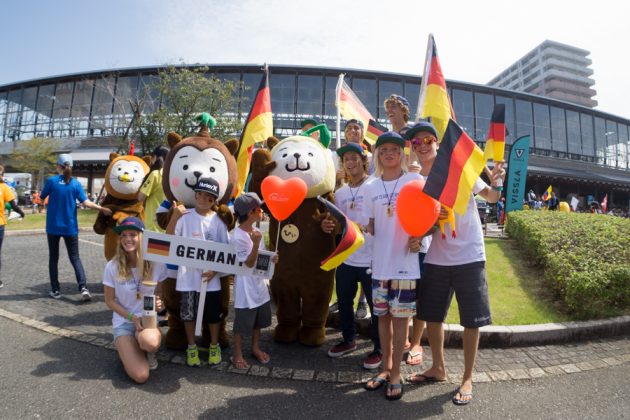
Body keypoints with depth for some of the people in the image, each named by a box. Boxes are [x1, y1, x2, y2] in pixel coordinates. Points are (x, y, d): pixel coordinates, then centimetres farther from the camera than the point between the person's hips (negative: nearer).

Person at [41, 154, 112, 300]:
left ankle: (55, 290, 15)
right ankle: (83, 287, -10)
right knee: (75, 258, 6)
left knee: (53, 258, 12)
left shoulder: (51, 181, -6)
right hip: (70, 227, 1)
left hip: (53, 227, -1)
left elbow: (42, 198, 8)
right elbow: (86, 202, -12)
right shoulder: (75, 183, -4)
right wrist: (102, 209, -5)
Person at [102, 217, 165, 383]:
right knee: (141, 376, -19)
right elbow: (110, 301, -1)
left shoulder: (156, 263, -10)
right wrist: (132, 317, -14)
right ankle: (125, 347, 15)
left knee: (150, 342, -38)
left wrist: (159, 302, -17)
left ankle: (148, 351, 2)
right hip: (123, 322, 0)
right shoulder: (113, 266, -11)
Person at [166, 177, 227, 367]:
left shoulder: (218, 220, -3)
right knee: (188, 313, 13)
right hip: (188, 276, 0)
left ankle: (214, 346, 34)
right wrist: (175, 216, -22)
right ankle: (191, 347, 34)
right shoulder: (185, 216, -5)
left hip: (211, 277, 0)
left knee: (213, 314, 13)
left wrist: (215, 270, -11)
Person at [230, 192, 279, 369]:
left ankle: (255, 348, 40)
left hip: (259, 283, 8)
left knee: (258, 320, 21)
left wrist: (271, 258, -7)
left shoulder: (255, 230, 2)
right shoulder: (238, 237, -23)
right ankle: (238, 354, 27)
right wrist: (256, 243, -35)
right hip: (246, 287, -8)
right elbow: (250, 263, -22)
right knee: (243, 321, 8)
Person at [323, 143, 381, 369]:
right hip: (345, 259, 6)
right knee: (344, 303, 19)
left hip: (371, 259, -6)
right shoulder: (339, 193, 11)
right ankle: (348, 339, 40)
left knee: (376, 306, 6)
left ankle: (378, 348, 25)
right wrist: (329, 226, -2)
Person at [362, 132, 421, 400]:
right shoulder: (371, 187, 7)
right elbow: (371, 227, 11)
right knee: (382, 315, 13)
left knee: (400, 317, 5)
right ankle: (386, 367, 31)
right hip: (380, 262, 4)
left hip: (405, 262, -3)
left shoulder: (415, 181, -3)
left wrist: (418, 238, -17)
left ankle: (395, 374, 21)